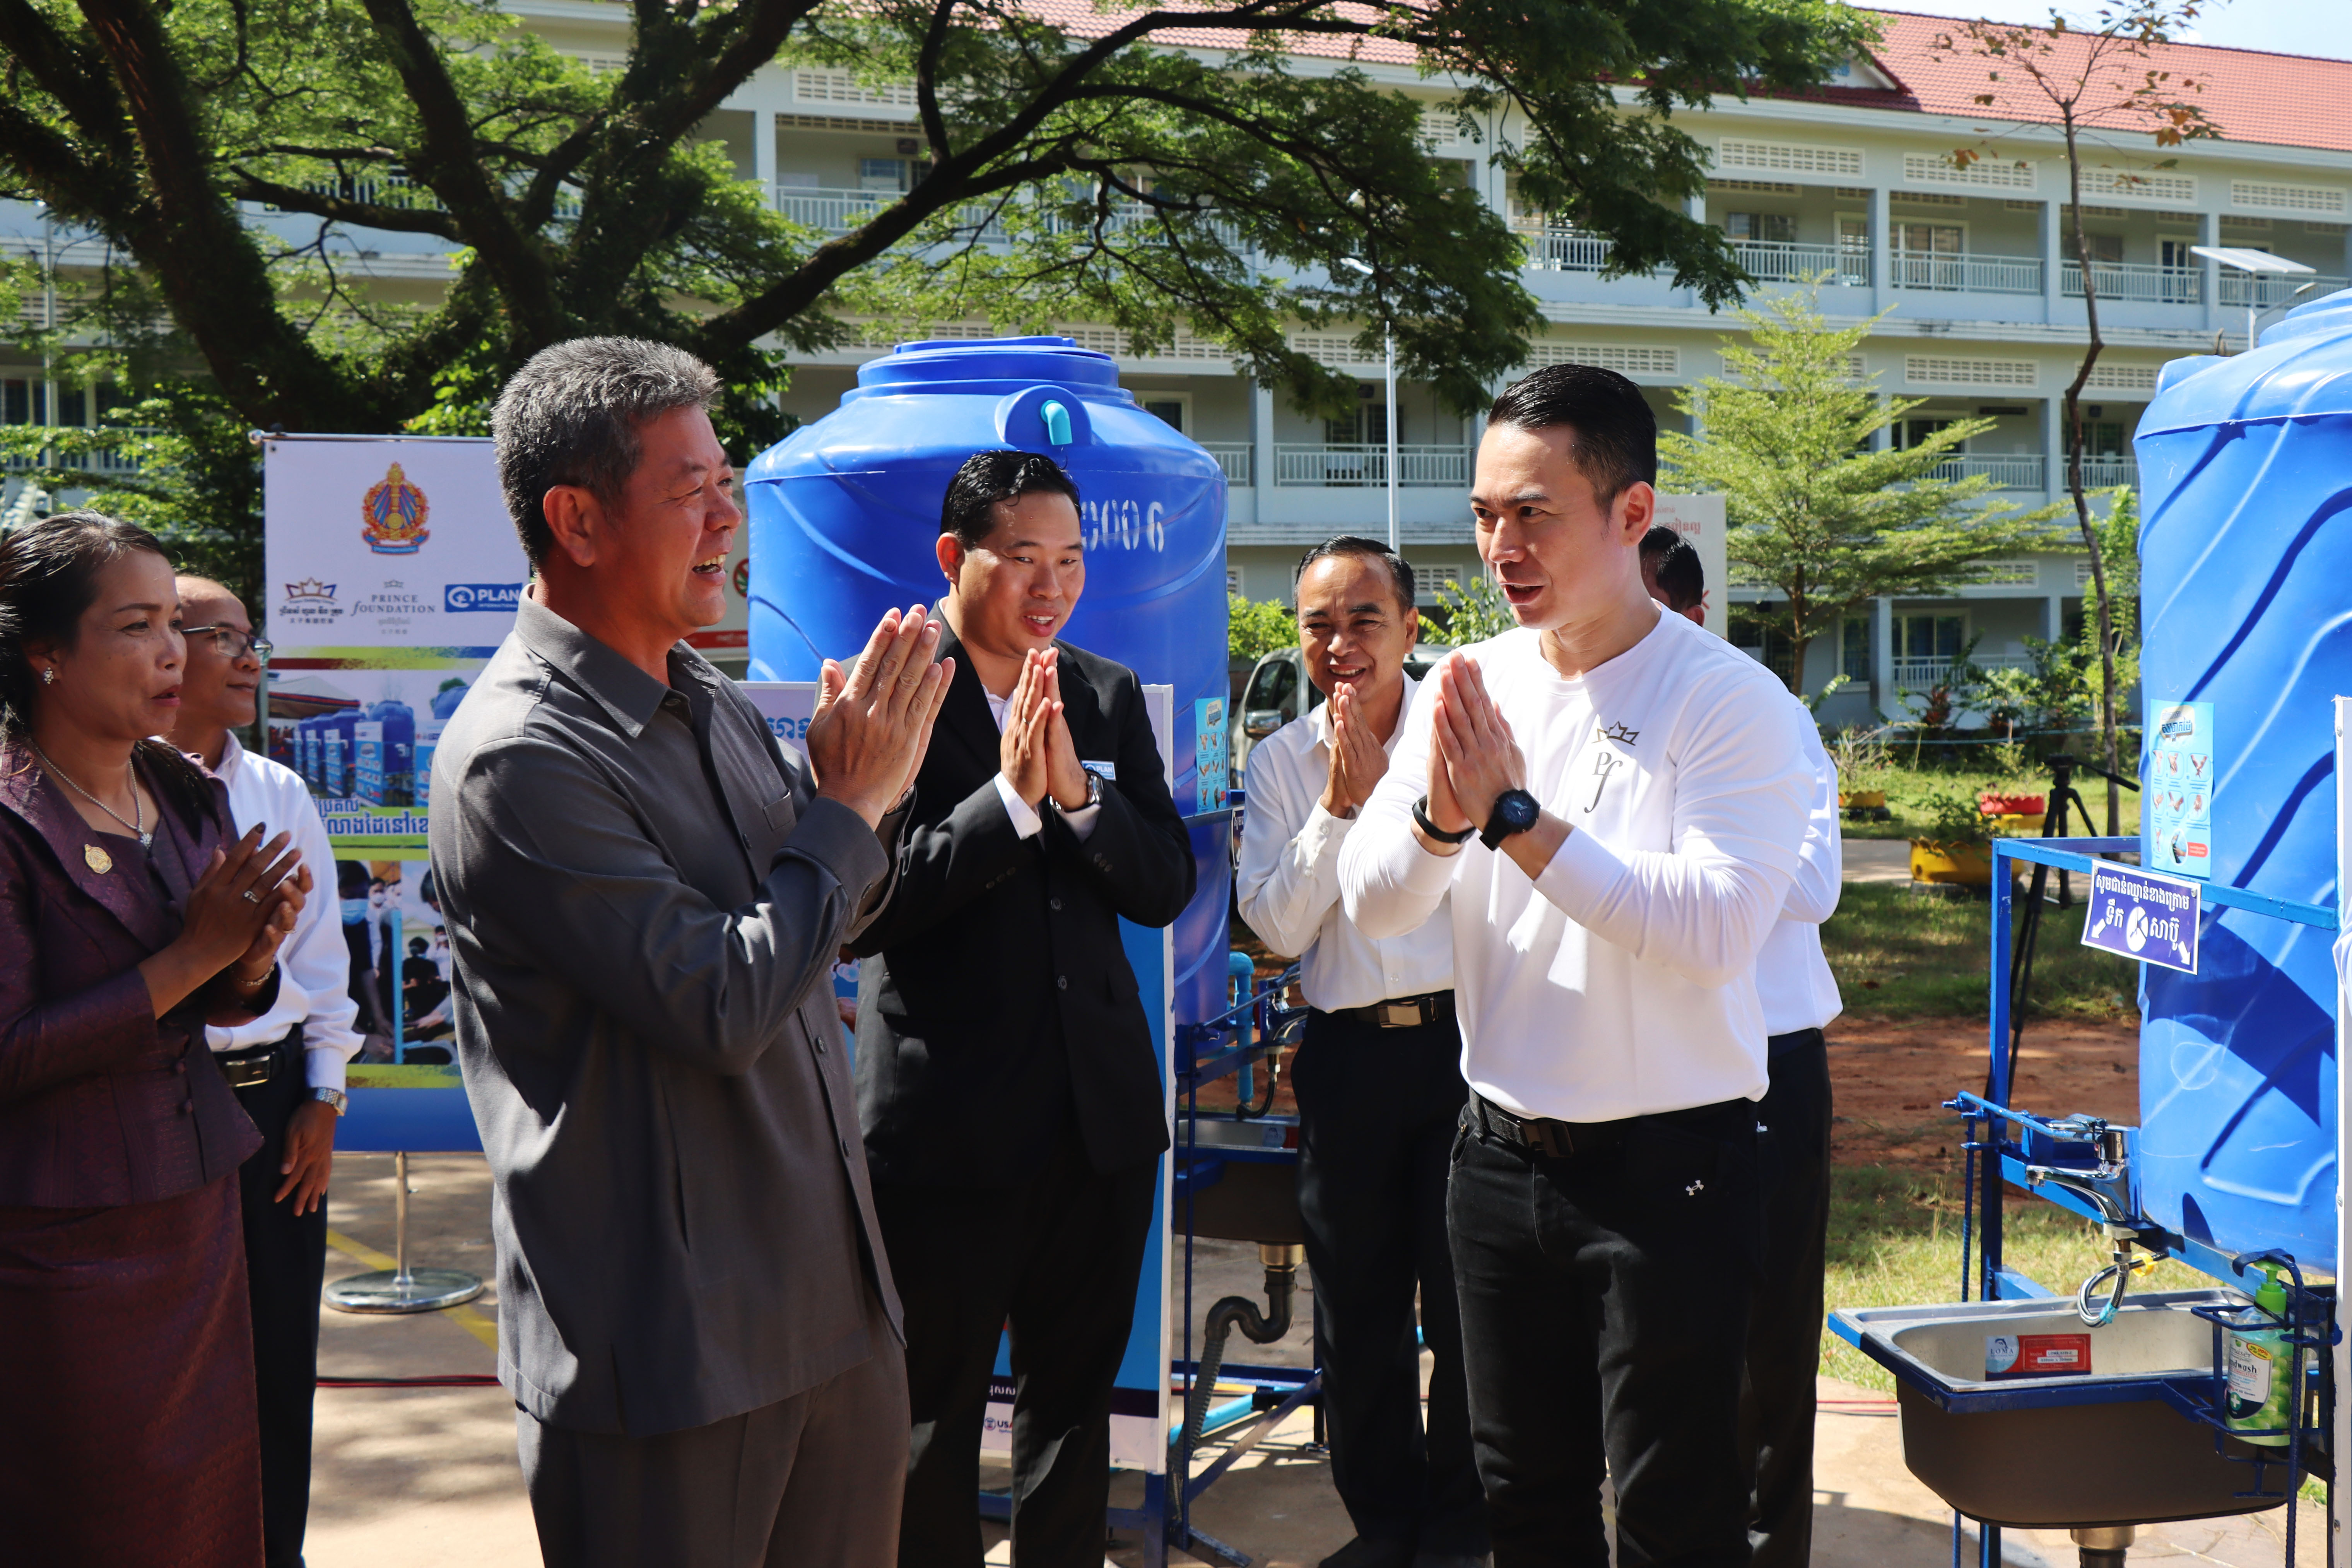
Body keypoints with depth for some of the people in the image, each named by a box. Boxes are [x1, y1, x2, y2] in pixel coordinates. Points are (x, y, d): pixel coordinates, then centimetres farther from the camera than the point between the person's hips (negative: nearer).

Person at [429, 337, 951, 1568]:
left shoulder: (714, 704, 8)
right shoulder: (517, 759, -19)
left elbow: (817, 928, 19)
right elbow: (726, 1009, -23)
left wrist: (870, 788, 0)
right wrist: (849, 804, -12)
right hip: (670, 1347, -8)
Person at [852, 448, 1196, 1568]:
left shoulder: (1111, 697, 7)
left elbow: (1167, 887, 2)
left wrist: (1077, 792, -15)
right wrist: (1009, 797, -23)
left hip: (1101, 1109, 5)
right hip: (945, 1120, -5)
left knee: (1075, 1396, 18)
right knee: (933, 1412, 10)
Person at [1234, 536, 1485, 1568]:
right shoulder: (1281, 760, 7)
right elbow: (1277, 925, -2)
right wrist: (1339, 806, -9)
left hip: (1464, 1033, -3)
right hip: (1349, 1050, 3)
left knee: (1465, 1293, 3)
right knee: (1355, 1300, 11)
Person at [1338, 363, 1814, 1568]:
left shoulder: (1732, 702, -13)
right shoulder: (1467, 686, 3)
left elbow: (1714, 931, -25)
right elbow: (1372, 905, -1)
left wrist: (1515, 815, -25)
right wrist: (1439, 813, -22)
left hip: (1666, 1165, -5)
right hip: (1501, 1153, 5)